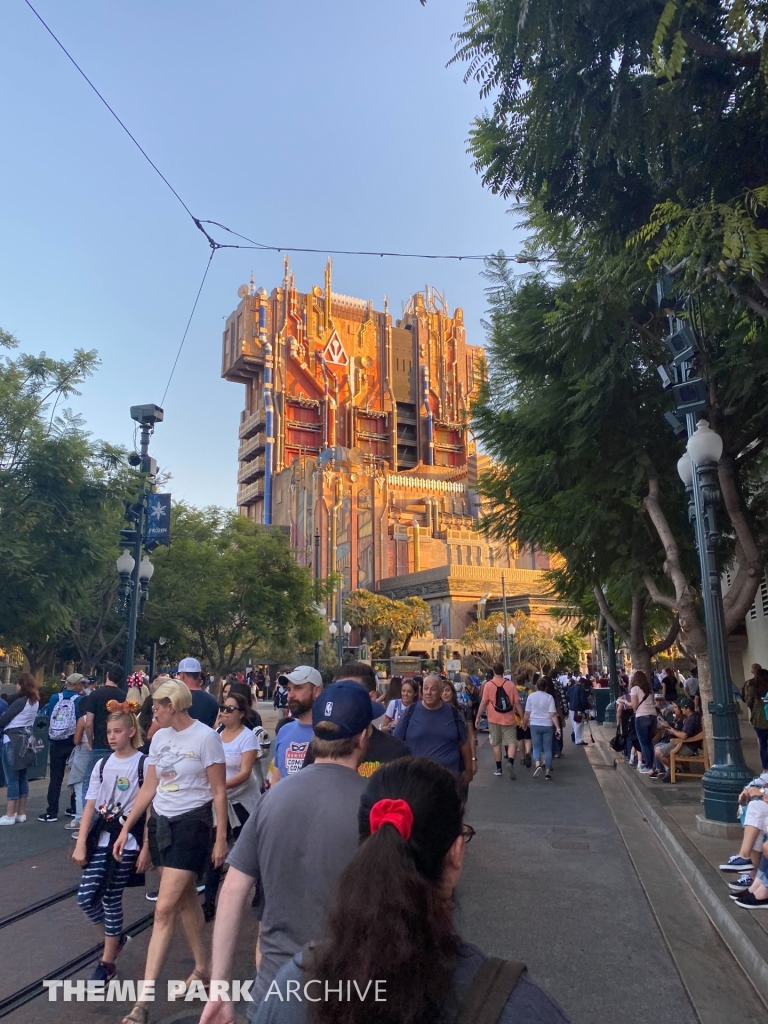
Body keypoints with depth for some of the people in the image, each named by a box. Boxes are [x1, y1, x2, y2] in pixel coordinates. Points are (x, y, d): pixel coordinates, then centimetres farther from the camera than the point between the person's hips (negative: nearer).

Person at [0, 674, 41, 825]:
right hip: (26, 739, 8)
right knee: (22, 777, 11)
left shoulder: (21, 701, -15)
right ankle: (21, 813, 16)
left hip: (13, 739, -8)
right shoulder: (35, 702, 9)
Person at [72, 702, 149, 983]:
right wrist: (81, 843, -1)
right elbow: (90, 805, 5)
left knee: (111, 899, 2)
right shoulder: (102, 765, 4)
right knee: (85, 897, 3)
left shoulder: (144, 764, -12)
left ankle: (107, 962, 24)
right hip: (101, 837, 5)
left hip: (128, 840, -5)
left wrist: (146, 848, -11)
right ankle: (113, 940, 31)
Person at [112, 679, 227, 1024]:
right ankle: (202, 969, 34)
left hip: (191, 825, -7)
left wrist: (221, 838, -10)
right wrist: (126, 828, 9)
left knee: (164, 909, -7)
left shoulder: (206, 738, -16)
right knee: (185, 899, 17)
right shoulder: (160, 737, 4)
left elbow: (219, 792, -12)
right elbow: (149, 788, 11)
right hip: (160, 823, 7)